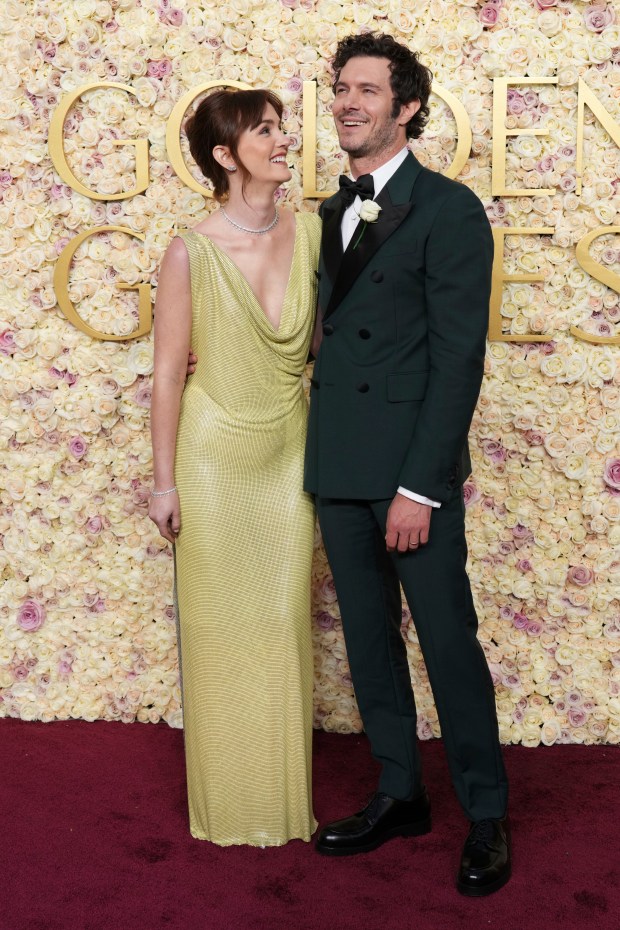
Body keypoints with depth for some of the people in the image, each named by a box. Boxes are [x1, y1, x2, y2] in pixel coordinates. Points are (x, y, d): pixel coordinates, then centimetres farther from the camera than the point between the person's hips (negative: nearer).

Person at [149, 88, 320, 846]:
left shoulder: (312, 232, -3)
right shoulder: (191, 253, -13)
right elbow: (167, 374, -8)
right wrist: (163, 482, -6)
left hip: (292, 455, 3)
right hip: (215, 456, -3)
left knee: (285, 625, 10)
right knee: (219, 628, 8)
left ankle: (285, 797, 28)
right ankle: (227, 803, 28)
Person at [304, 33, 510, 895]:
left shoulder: (449, 209, -8)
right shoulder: (332, 212, 14)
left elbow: (458, 358, -13)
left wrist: (419, 486, -17)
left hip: (412, 467, -7)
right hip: (338, 469, 7)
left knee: (449, 642, 1)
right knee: (369, 639, 14)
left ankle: (487, 816, 19)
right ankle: (400, 795, 30)